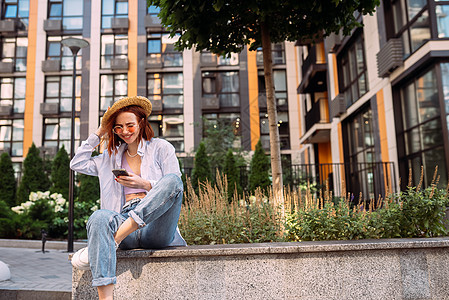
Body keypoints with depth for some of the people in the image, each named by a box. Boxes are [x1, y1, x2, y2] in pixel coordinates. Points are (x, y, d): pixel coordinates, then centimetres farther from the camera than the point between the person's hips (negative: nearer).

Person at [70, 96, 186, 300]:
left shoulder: (161, 148, 14)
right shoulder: (111, 157, 27)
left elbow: (174, 185, 7)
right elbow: (77, 164, 24)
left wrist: (143, 184, -9)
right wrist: (99, 134, 25)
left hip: (156, 225, -2)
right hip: (123, 218, 3)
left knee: (172, 180, -32)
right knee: (99, 217, -34)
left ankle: (114, 239, -37)